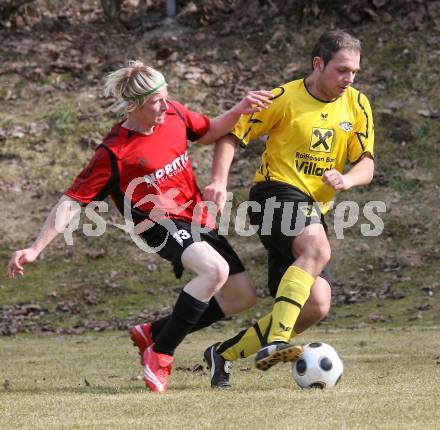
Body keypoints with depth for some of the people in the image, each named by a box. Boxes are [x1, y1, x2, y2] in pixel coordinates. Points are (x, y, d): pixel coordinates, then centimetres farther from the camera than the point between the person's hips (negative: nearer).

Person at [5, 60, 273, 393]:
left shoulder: (174, 115, -2)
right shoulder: (114, 153, -19)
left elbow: (210, 132, 19)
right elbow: (72, 202, -15)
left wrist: (239, 110, 0)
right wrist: (35, 249, -19)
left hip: (199, 221, 8)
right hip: (161, 225, -8)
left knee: (243, 296, 7)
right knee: (216, 269, -34)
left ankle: (151, 334, 16)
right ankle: (160, 354, -22)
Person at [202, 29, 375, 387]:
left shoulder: (357, 106, 6)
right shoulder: (285, 99, -7)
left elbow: (366, 164, 5)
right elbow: (231, 136, -2)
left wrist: (346, 180, -19)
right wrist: (219, 180, -19)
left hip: (315, 209, 6)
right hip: (277, 193, -6)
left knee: (316, 307, -4)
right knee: (317, 249, -36)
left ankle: (226, 352, 10)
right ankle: (273, 342, -44)